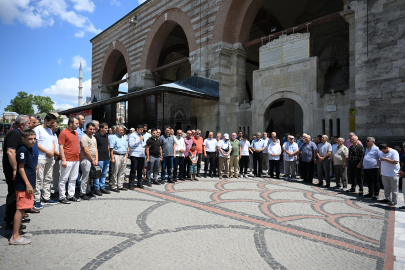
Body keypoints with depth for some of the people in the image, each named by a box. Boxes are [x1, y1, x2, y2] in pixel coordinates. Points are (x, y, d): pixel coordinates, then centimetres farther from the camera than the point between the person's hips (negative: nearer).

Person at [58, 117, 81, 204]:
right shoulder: (63, 133, -9)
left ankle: (71, 196, 22)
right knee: (64, 179, 2)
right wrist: (63, 160, -17)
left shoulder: (75, 133, 14)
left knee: (73, 179, 12)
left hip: (76, 159, 8)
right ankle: (62, 197, 10)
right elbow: (61, 147, -12)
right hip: (68, 160, -8)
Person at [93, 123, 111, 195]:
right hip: (100, 158, -8)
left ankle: (102, 188, 24)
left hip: (106, 158, 8)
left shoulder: (106, 136, 13)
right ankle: (96, 189, 10)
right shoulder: (96, 135, -10)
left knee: (104, 174, 14)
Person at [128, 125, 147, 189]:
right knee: (133, 170, -3)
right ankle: (131, 184, 4)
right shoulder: (132, 135, -4)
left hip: (142, 156, 7)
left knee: (140, 170, 10)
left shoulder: (142, 136, 20)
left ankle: (139, 183, 19)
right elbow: (131, 144, -18)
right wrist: (139, 139, -16)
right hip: (134, 156, -7)